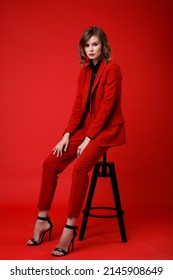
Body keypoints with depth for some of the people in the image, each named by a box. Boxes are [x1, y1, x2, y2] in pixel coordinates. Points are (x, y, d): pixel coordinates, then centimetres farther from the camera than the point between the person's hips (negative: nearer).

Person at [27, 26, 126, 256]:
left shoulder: (112, 69, -12)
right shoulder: (84, 71, 10)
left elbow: (106, 107, -18)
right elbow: (78, 106, 7)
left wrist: (88, 139, -19)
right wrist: (67, 135, -4)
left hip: (107, 129, -7)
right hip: (85, 127, 7)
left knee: (80, 167, -30)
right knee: (50, 163, -5)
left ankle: (70, 227, -20)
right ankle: (43, 219, 6)